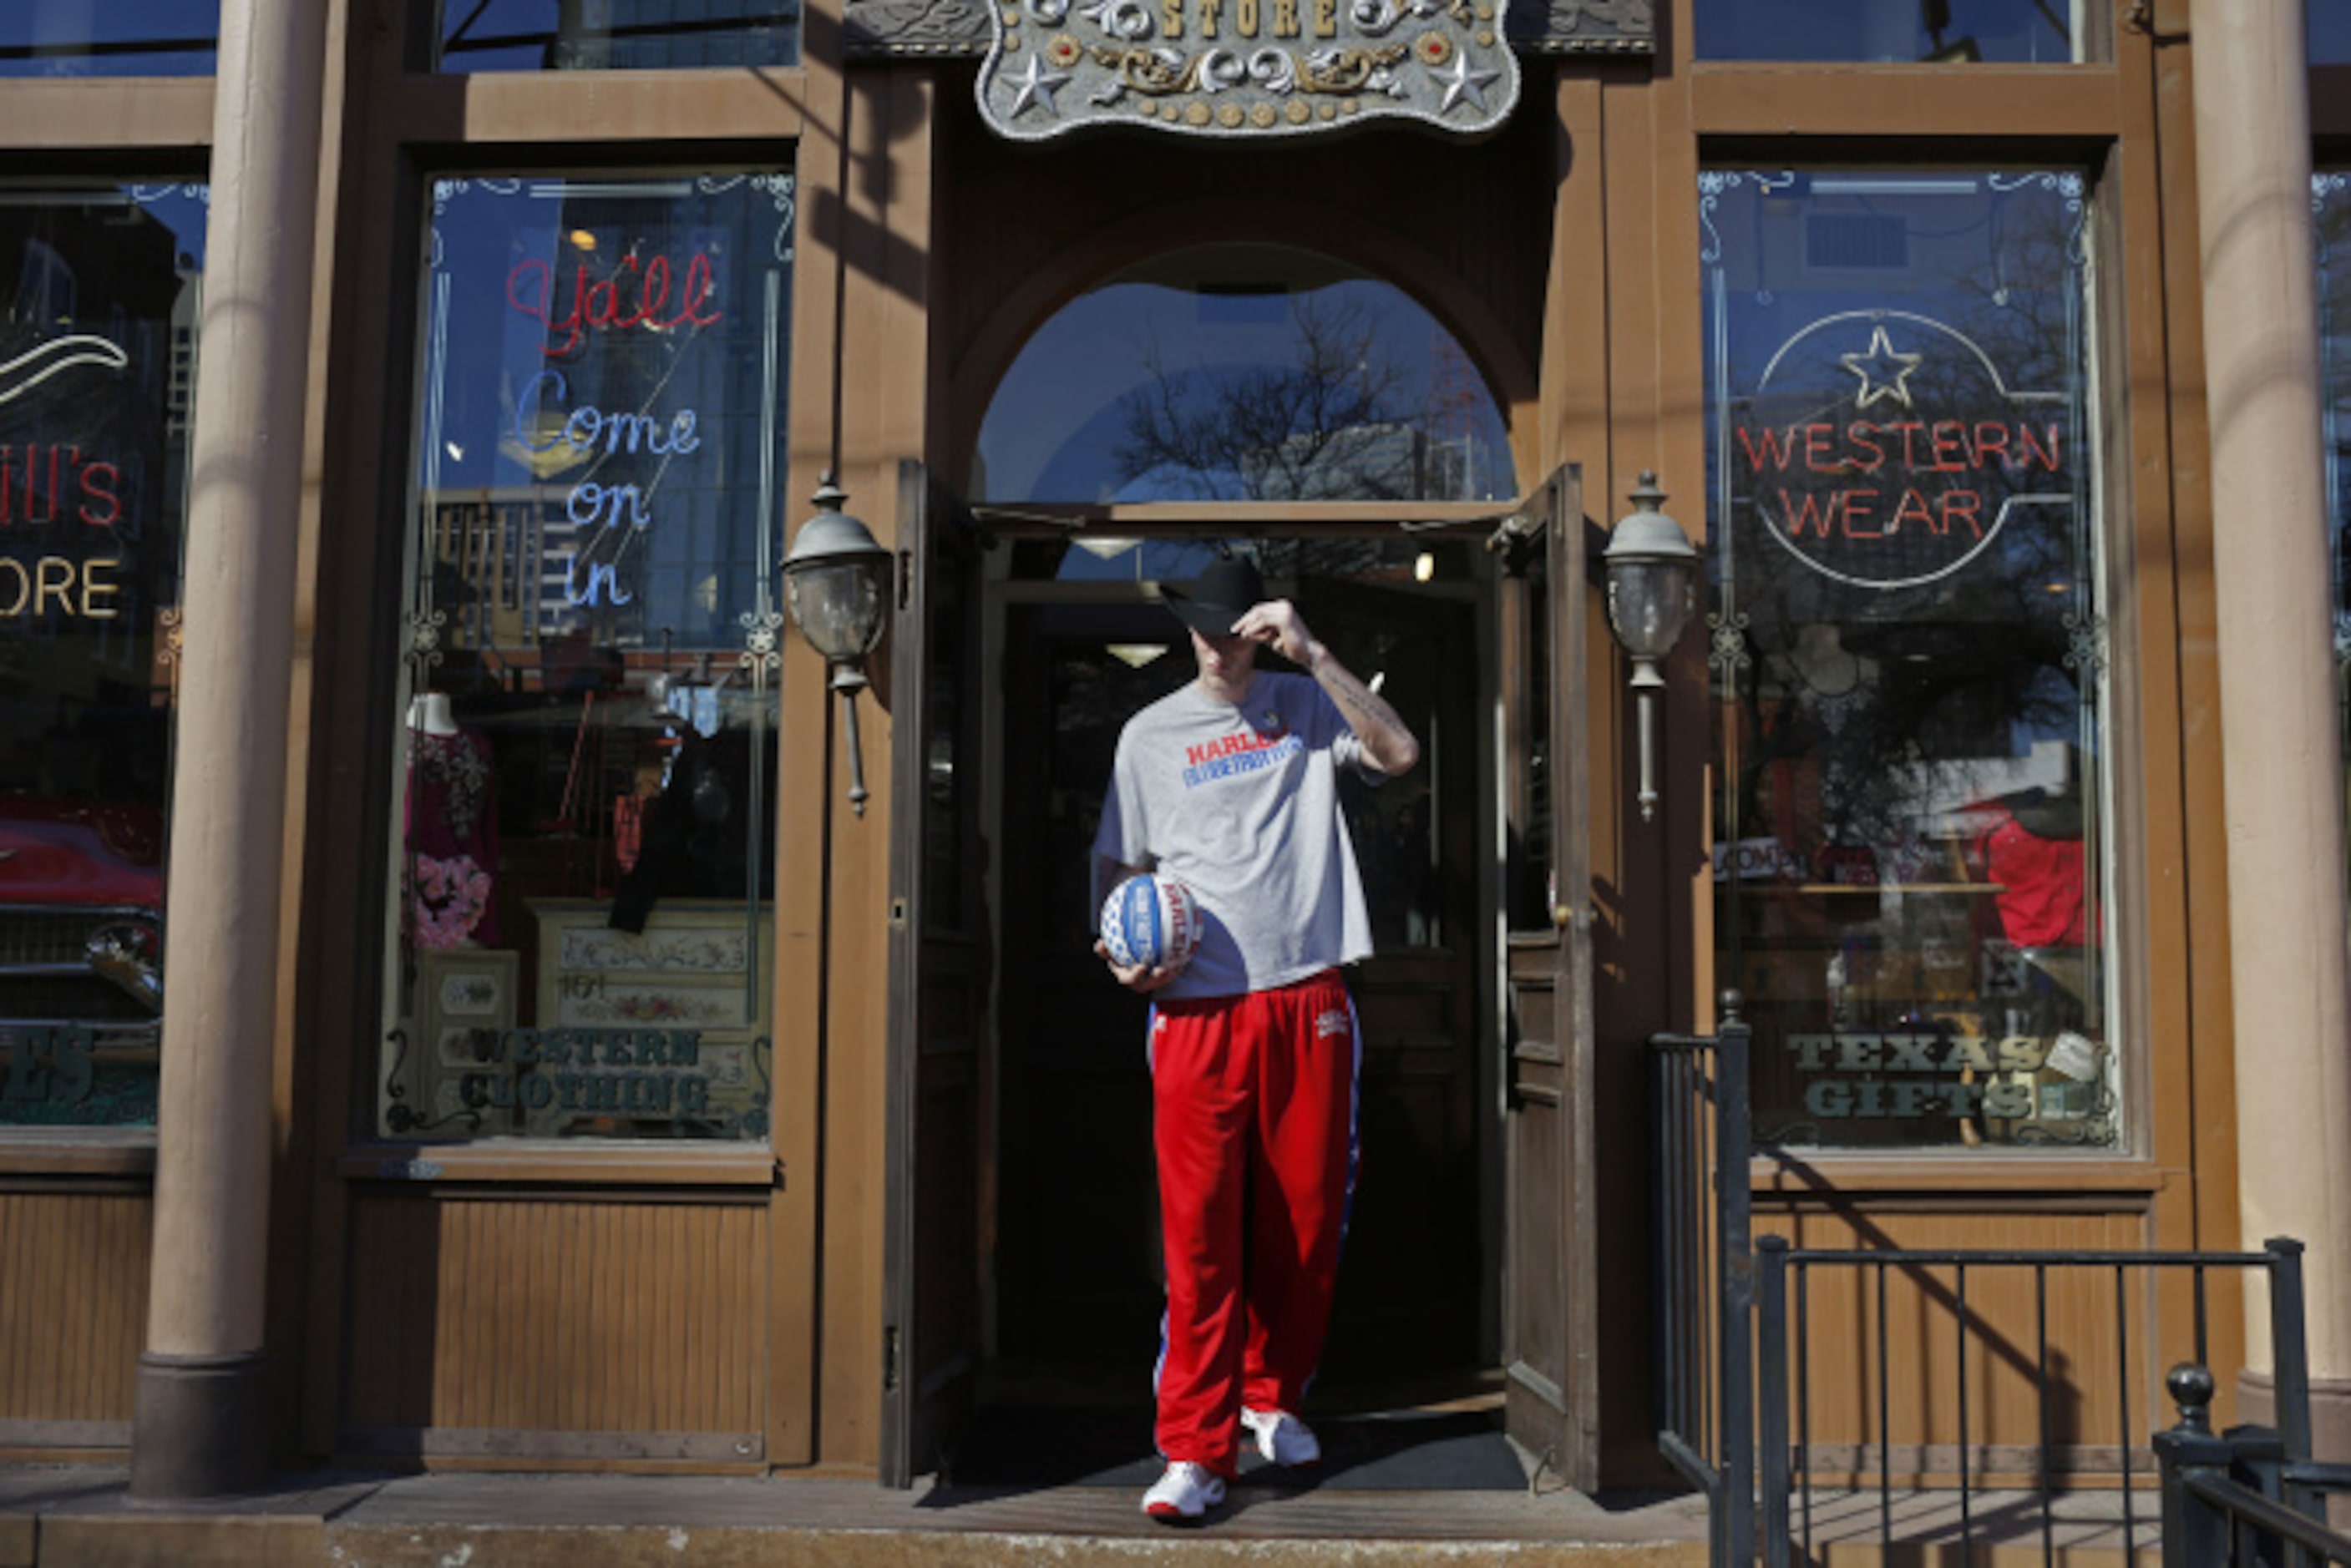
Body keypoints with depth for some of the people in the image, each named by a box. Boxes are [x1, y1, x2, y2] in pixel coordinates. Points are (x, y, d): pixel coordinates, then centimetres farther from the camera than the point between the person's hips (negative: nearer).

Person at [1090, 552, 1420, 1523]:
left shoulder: (1307, 706, 9)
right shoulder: (1152, 733, 9)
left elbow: (1400, 754, -8)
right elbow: (1117, 863, 14)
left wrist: (1313, 653, -14)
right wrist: (1122, 952, -4)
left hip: (1308, 1005, 1)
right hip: (1198, 1011, -1)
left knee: (1305, 1221, 8)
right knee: (1198, 1231, -5)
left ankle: (1271, 1396, 30)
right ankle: (1196, 1450, 2)